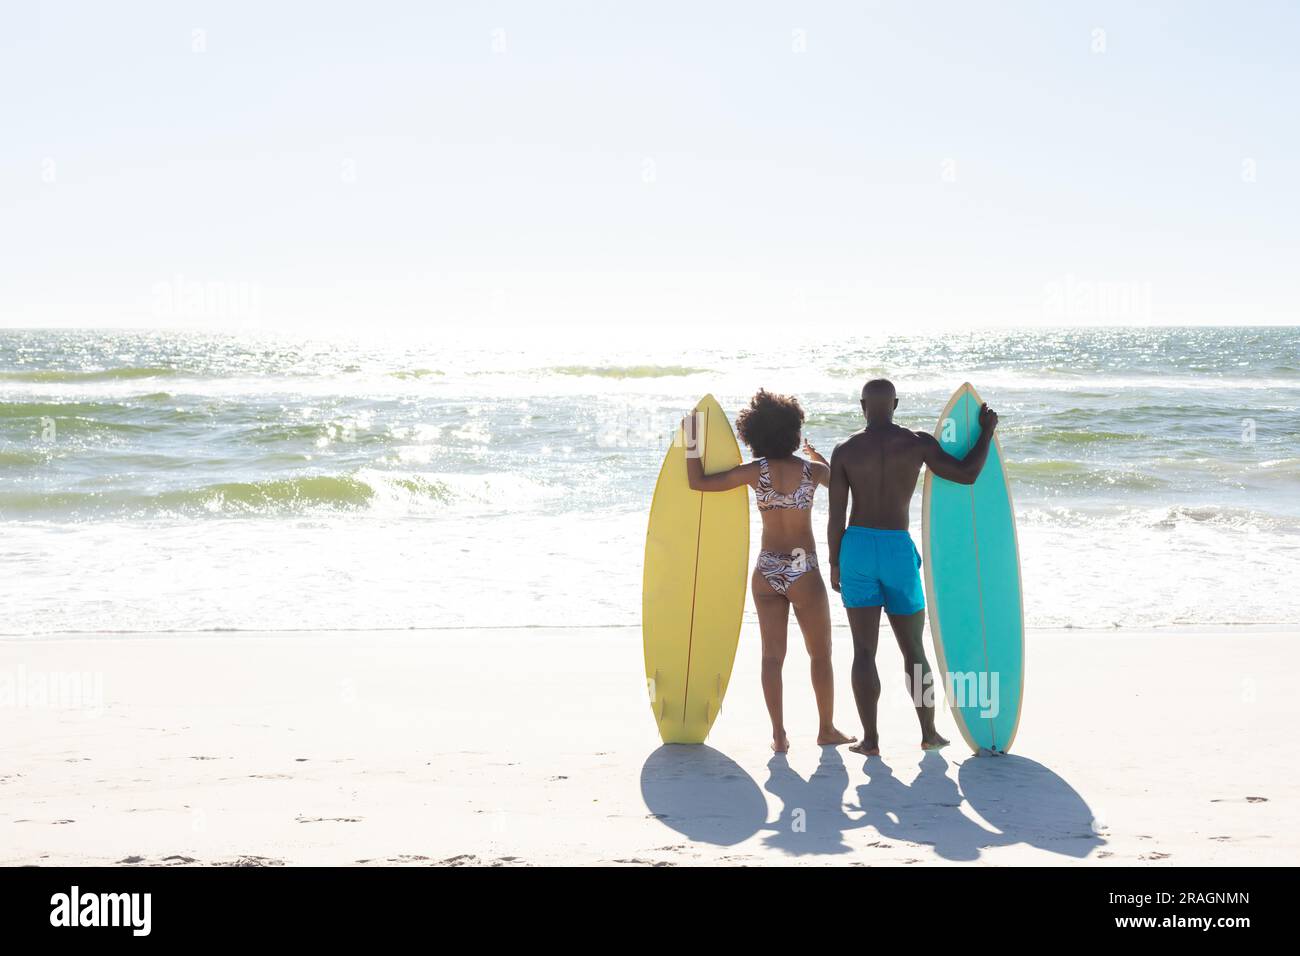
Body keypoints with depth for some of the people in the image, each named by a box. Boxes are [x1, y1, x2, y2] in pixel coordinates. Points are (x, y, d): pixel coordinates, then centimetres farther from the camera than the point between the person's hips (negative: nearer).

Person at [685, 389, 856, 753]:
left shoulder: (756, 472, -5)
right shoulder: (812, 470, -6)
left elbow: (698, 482, -2)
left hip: (767, 570, 2)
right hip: (804, 572, -2)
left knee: (772, 655, 8)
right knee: (820, 654, 13)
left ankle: (779, 734, 6)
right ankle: (826, 730, 21)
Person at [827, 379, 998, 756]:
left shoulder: (844, 450, -1)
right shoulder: (918, 443, -3)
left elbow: (836, 515, -3)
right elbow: (967, 474, -1)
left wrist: (834, 563, 7)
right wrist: (987, 431, 13)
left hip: (857, 546, 0)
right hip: (899, 549, 0)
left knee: (864, 651, 4)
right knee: (913, 650, 13)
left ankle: (870, 739, 3)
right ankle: (929, 733, 22)